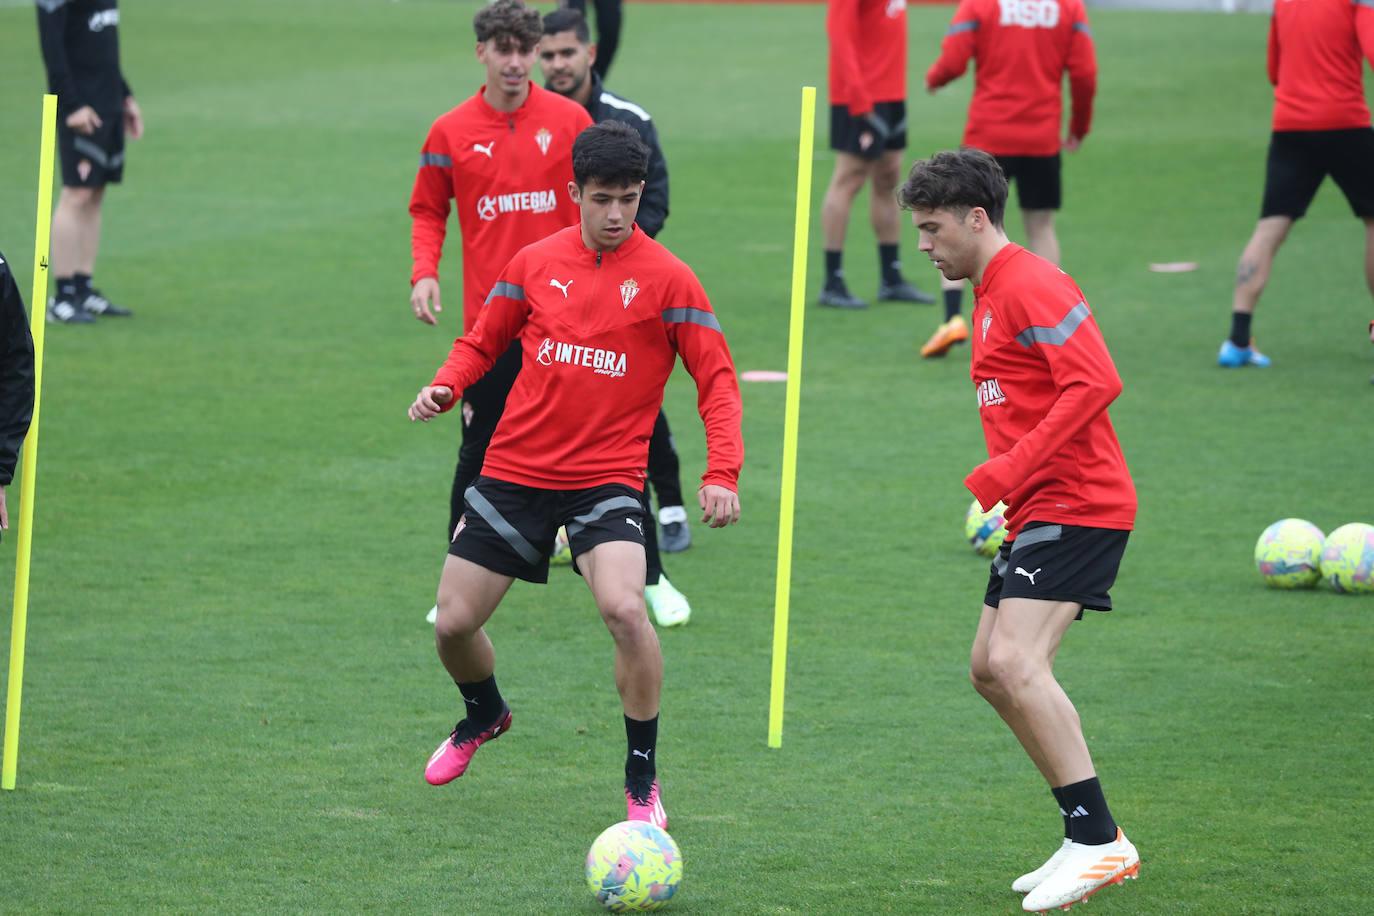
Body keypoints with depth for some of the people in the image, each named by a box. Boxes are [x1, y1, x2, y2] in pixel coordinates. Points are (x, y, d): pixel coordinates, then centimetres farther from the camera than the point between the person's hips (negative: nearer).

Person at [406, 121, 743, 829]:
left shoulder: (666, 279, -5)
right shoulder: (535, 264, 3)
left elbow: (716, 379, -4)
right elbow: (482, 343, 16)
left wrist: (721, 473, -16)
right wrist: (444, 387, -5)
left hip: (606, 479, -3)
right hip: (514, 471, 3)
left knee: (624, 609, -27)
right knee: (453, 623, 3)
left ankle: (642, 781, -9)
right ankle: (484, 715, 41)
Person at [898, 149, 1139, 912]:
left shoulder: (1030, 286, -13)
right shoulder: (989, 297, 19)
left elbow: (1094, 384, -24)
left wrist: (1003, 475, -23)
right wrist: (1007, 485, 14)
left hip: (1078, 505, -11)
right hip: (1038, 511, 11)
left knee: (1015, 661, -20)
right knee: (991, 669, 11)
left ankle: (1099, 841, -18)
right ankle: (1088, 839, 15)